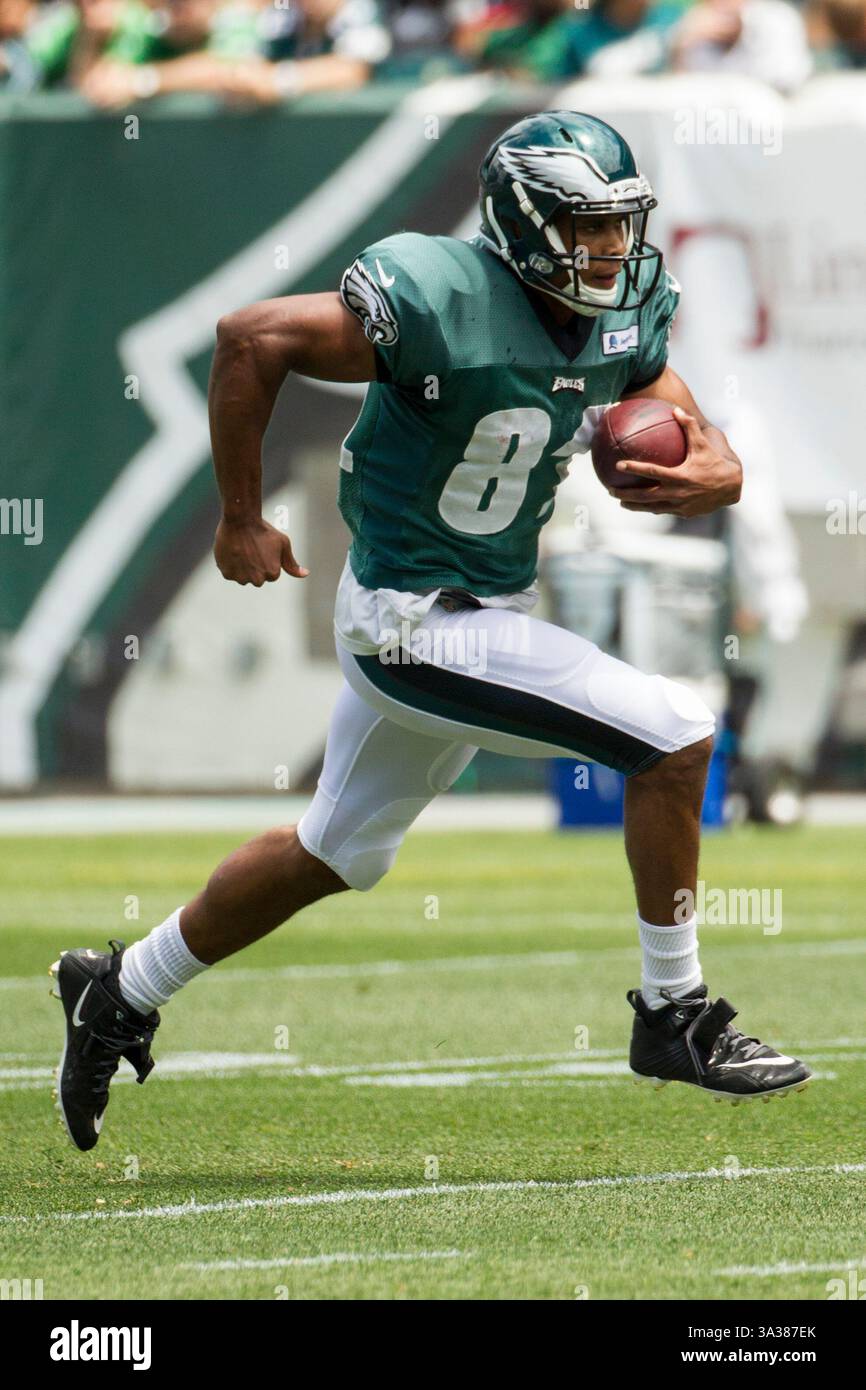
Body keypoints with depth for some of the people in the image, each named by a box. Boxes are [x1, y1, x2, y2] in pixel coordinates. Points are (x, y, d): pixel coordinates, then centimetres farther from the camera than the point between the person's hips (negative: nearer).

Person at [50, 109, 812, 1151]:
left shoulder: (623, 321, -2)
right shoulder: (443, 302, -25)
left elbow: (705, 447, 7)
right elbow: (251, 338, -21)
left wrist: (708, 476, -18)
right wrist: (241, 520, -14)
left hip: (487, 606, 9)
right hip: (417, 624, -9)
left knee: (338, 852, 23)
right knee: (674, 736, -14)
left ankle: (124, 992, 38)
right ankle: (673, 1016, -1)